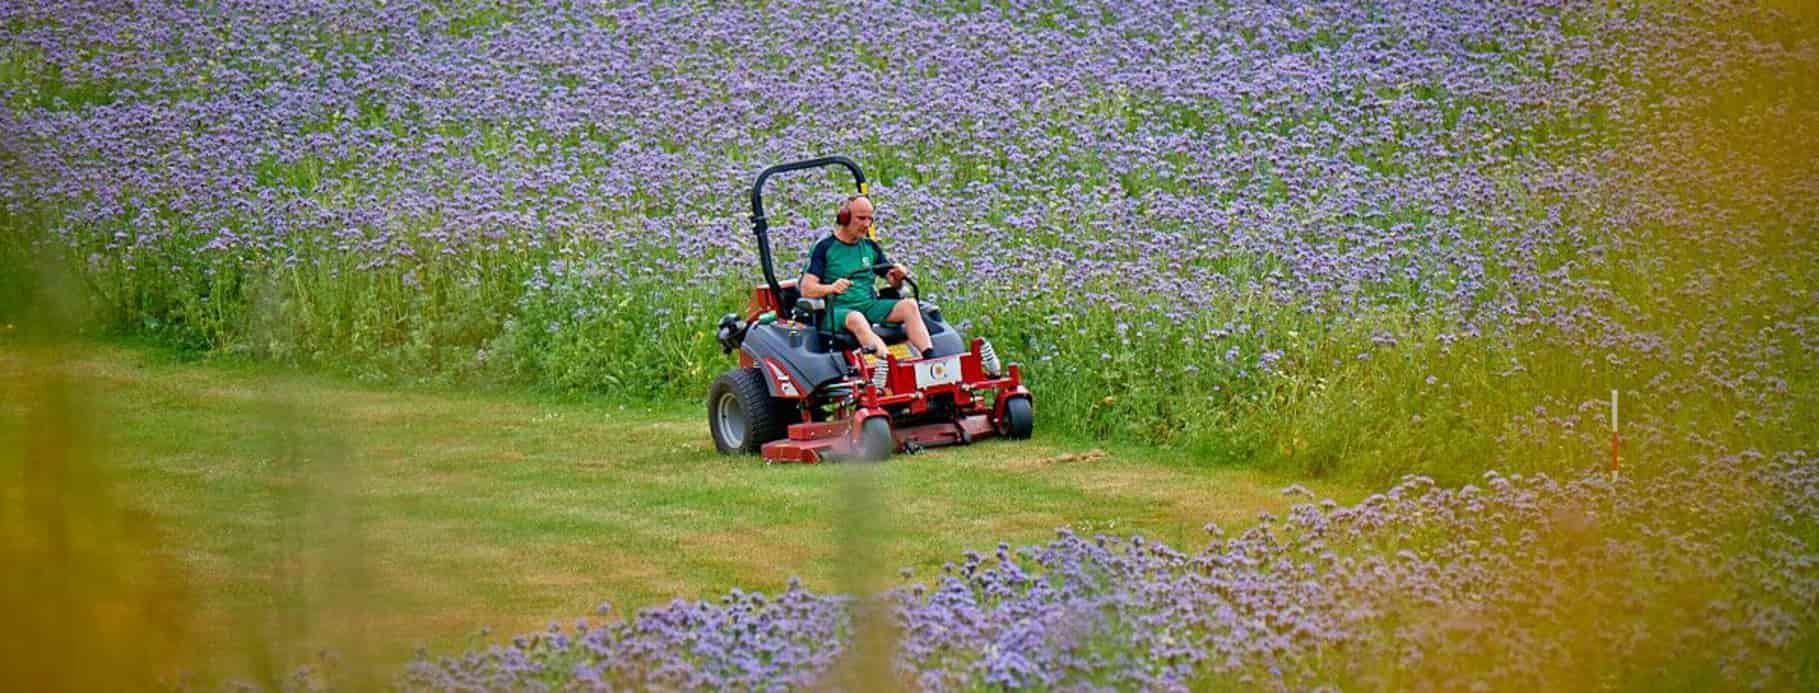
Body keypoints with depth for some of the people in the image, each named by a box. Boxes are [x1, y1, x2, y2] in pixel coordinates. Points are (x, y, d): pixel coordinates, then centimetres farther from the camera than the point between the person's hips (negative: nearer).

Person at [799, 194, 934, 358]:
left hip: (869, 304, 6)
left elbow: (894, 282, 19)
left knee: (909, 306, -19)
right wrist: (831, 288, -27)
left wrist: (899, 275, -6)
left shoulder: (871, 247, 18)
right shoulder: (824, 248, 2)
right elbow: (806, 289, -7)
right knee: (856, 319, -39)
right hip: (839, 308, -6)